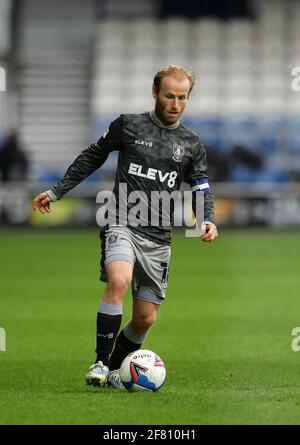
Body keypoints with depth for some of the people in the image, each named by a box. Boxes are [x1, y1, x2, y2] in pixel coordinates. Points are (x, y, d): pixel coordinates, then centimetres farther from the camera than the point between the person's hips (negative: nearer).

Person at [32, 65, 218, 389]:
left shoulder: (191, 144, 10)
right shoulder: (128, 126, 3)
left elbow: (201, 188, 9)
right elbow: (91, 158, 14)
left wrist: (208, 221, -12)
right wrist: (56, 192, 12)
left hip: (159, 238, 4)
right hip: (123, 226, -4)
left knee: (146, 318, 4)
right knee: (119, 280, -32)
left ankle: (115, 369, 29)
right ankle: (100, 363, -26)